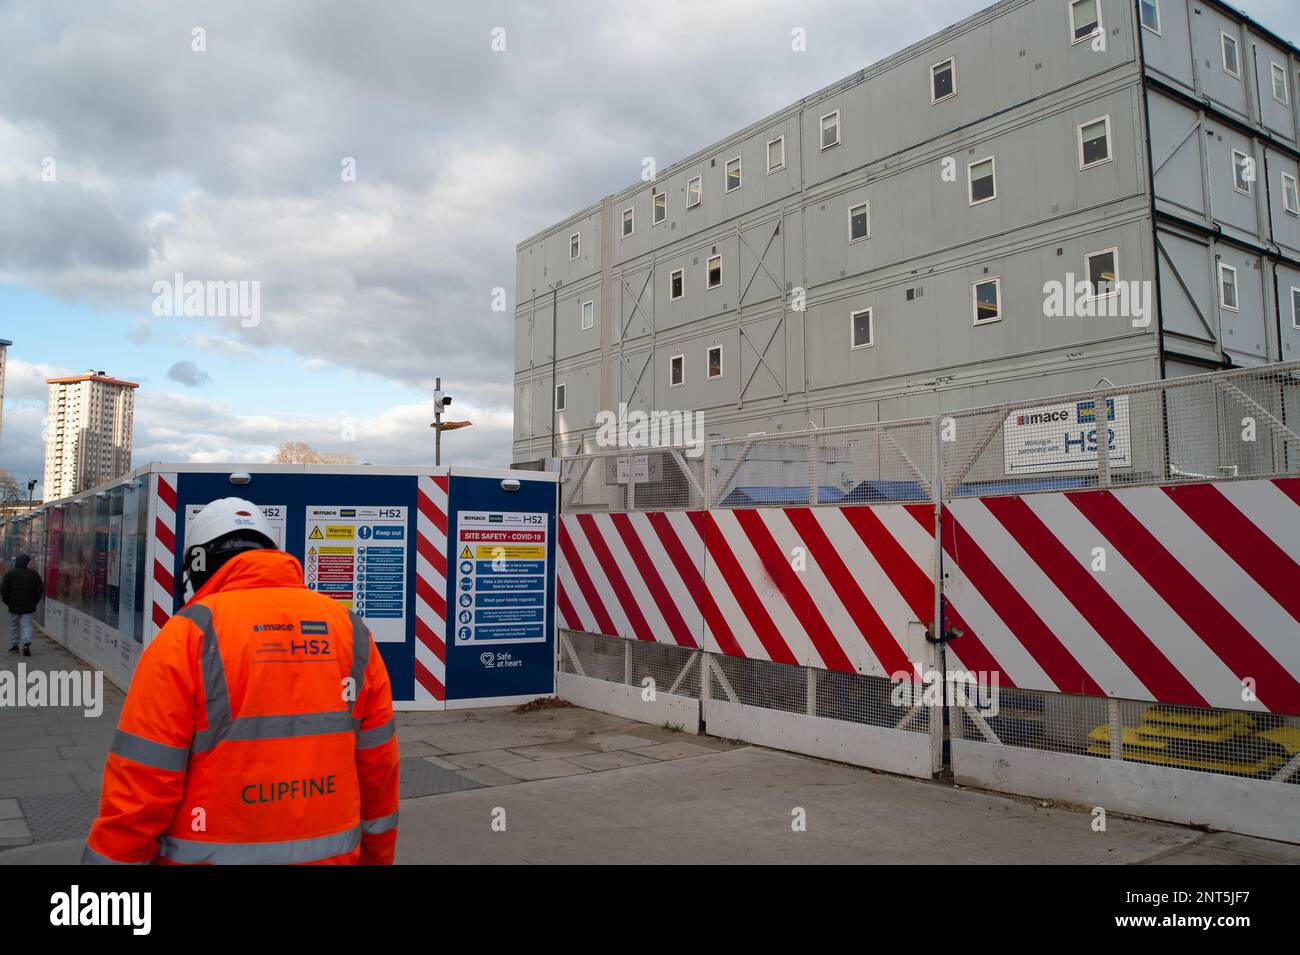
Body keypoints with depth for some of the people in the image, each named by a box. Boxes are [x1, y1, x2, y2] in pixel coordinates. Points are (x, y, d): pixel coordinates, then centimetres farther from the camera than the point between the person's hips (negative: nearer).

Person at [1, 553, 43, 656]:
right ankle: (26, 643, -19)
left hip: (14, 605, 0)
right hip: (28, 606, 0)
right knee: (26, 625, 1)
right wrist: (35, 601, 14)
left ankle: (14, 645, 19)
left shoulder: (10, 574, -4)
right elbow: (40, 589, 2)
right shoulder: (33, 574, -1)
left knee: (14, 625, 15)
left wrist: (7, 602, 11)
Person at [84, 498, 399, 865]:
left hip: (213, 855, -3)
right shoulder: (351, 631, -1)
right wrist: (373, 856, 17)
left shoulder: (190, 634, -12)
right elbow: (378, 769, 4)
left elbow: (141, 785, -13)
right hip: (331, 853, 3)